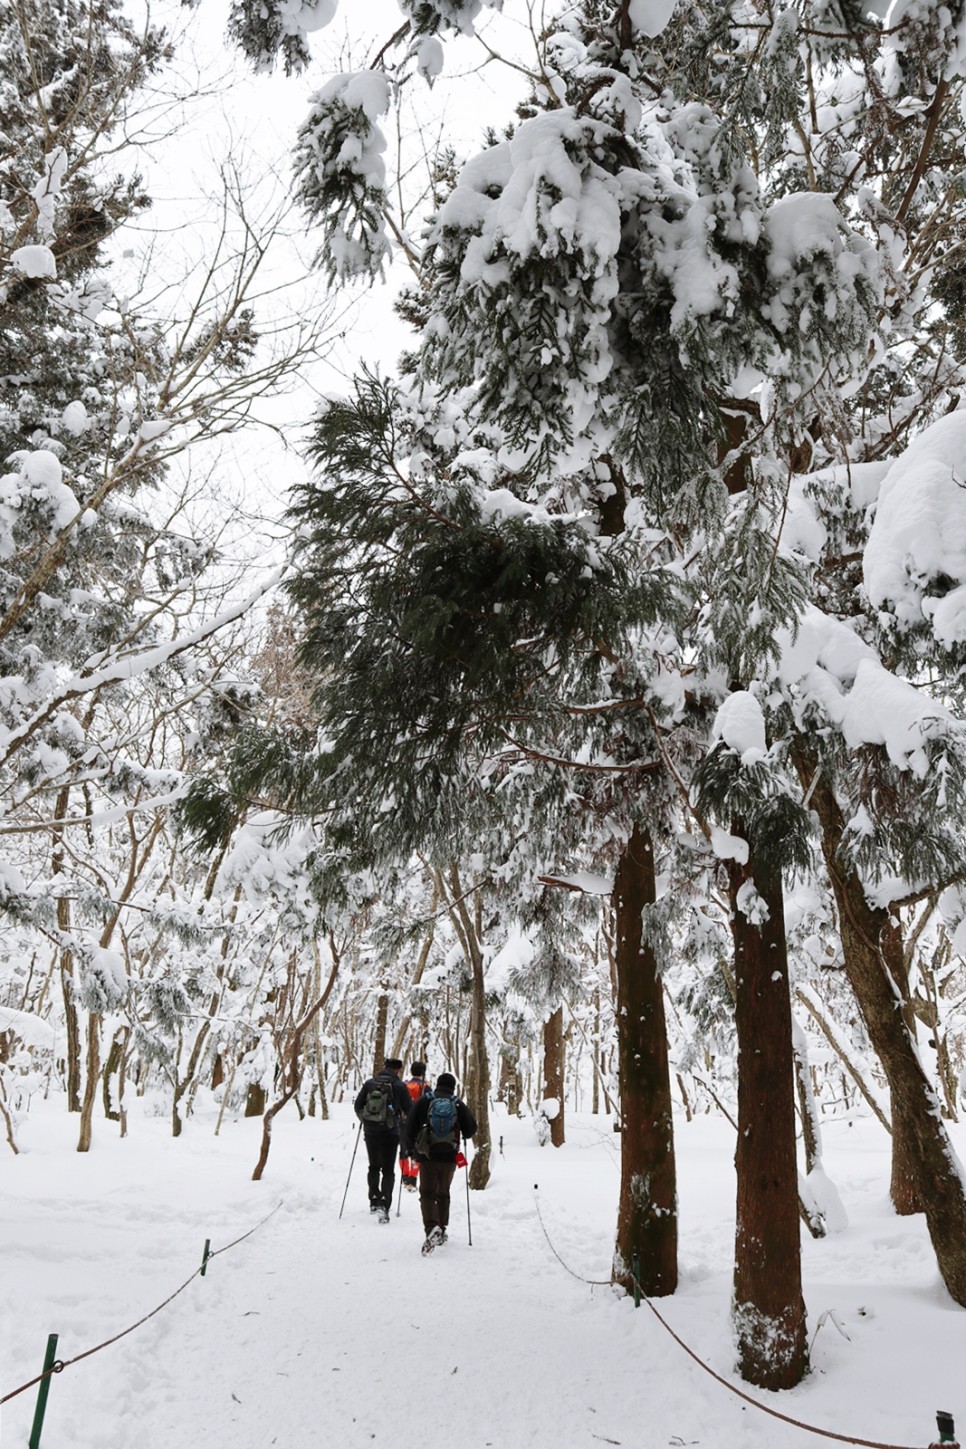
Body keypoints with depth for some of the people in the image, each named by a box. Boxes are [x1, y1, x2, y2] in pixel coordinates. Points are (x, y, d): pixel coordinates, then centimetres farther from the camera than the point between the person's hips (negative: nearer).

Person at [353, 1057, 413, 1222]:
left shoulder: (369, 1083, 1)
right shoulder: (399, 1086, -7)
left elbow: (357, 1106, 6)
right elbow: (409, 1110, -4)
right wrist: (403, 1123, 17)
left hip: (370, 1133, 3)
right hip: (390, 1134, -3)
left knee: (374, 1167, 22)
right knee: (388, 1171, 4)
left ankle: (374, 1200, 26)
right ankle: (384, 1204, -11)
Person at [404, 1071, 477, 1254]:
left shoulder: (423, 1102, -3)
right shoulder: (459, 1105, -1)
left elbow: (410, 1127, -2)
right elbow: (471, 1130, 4)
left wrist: (410, 1148, 14)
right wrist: (462, 1136, 27)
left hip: (427, 1156, -2)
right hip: (449, 1157, 2)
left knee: (427, 1193, 1)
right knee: (443, 1194, 20)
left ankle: (432, 1227, -21)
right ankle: (441, 1230, 25)